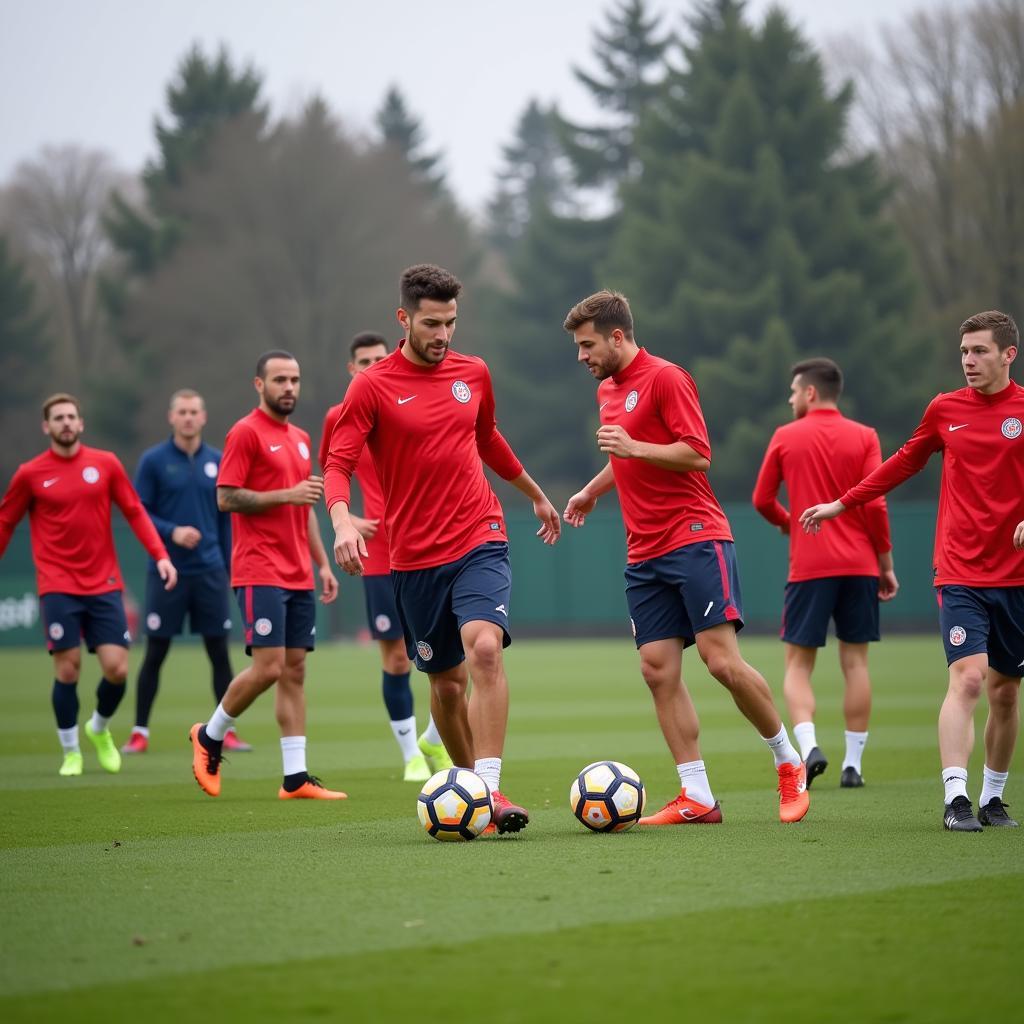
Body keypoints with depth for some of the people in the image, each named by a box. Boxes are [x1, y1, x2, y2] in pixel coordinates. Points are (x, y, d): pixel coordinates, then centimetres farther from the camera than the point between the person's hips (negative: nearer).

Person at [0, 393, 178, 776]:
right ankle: (71, 753, 11)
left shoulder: (105, 464, 4)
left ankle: (100, 729, 25)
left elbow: (134, 512, 5)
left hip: (104, 584, 2)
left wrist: (160, 555, -5)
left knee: (117, 668, -5)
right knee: (67, 669, -6)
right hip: (58, 587, -2)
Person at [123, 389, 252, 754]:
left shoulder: (217, 462, 7)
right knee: (155, 653, 0)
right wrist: (172, 532, -18)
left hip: (210, 572, 3)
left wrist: (229, 566, 9)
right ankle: (139, 733, 9)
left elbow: (226, 518, 12)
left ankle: (227, 731, 10)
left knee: (219, 651, 2)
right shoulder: (153, 460, -2)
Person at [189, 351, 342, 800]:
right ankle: (210, 735, 12)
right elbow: (226, 498, -13)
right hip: (260, 572, -8)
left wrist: (323, 563, 19)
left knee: (295, 670, 3)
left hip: (298, 576, 8)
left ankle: (296, 778, 2)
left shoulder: (300, 439, 18)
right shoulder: (246, 433, -6)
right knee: (268, 667, -12)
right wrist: (287, 494, -18)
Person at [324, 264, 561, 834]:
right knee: (446, 682, 8)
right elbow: (338, 465, -7)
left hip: (480, 541, 1)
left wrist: (536, 496, 38)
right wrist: (343, 520, -27)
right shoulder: (372, 387, -4)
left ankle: (490, 788, -25)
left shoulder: (474, 374, 8)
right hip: (416, 557, -1)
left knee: (484, 649, -22)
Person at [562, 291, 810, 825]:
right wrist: (591, 491, 44)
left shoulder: (665, 377, -8)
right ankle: (696, 798, -2)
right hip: (645, 555, 8)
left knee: (722, 660, -13)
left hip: (695, 539, -8)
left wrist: (633, 446, -23)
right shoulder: (607, 390, 18)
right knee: (658, 671, -3)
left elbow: (697, 454, -14)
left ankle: (789, 764, 6)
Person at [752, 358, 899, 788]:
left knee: (798, 663, 5)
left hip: (808, 566, -1)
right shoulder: (864, 437, 2)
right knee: (855, 661, 6)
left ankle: (808, 747, -18)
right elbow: (875, 504, -4)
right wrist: (885, 563, 4)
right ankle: (852, 764, 4)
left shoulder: (786, 437, 1)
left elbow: (762, 499, 6)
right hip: (859, 565, 1)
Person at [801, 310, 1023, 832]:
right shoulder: (944, 409, 5)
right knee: (967, 677, -17)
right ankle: (955, 799, -21)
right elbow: (904, 463, 20)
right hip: (960, 573, 0)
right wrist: (841, 504, 23)